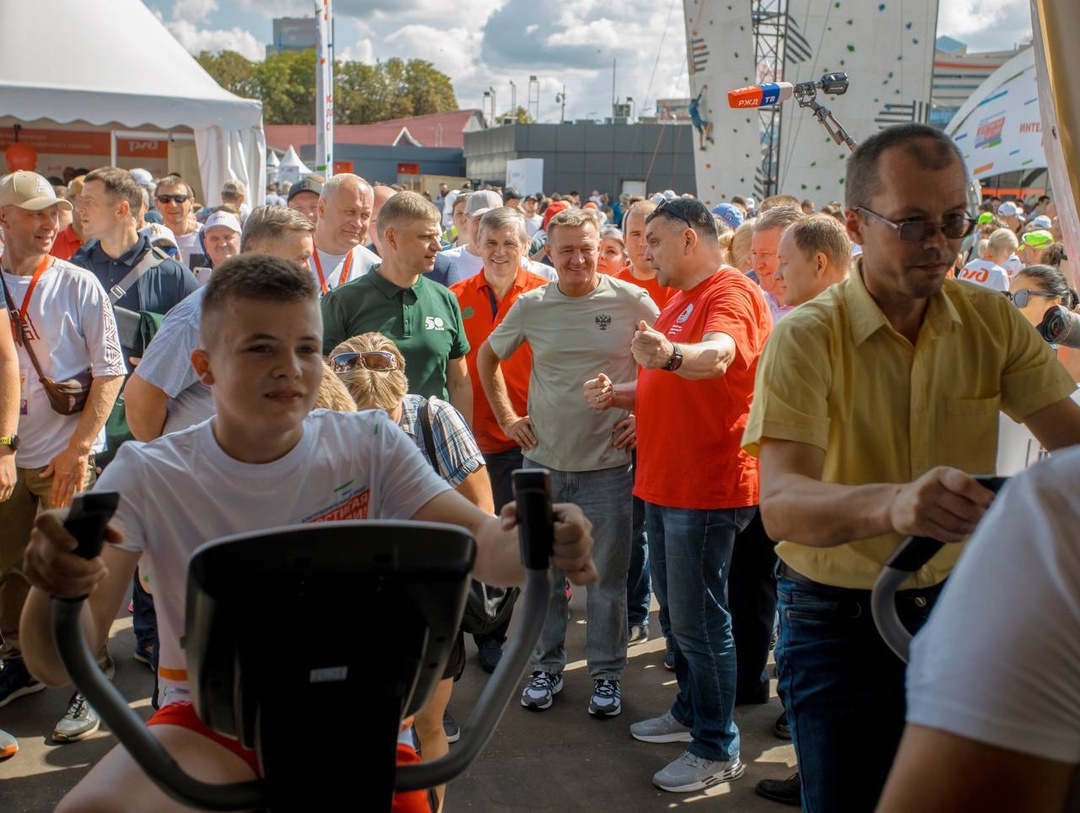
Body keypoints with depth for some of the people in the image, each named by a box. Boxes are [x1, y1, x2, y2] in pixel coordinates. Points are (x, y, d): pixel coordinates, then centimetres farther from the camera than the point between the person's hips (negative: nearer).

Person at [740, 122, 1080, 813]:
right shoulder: (808, 337, -19)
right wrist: (893, 502, -52)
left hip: (958, 604, 4)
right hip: (840, 619, -4)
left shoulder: (992, 322, -4)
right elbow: (781, 503, -32)